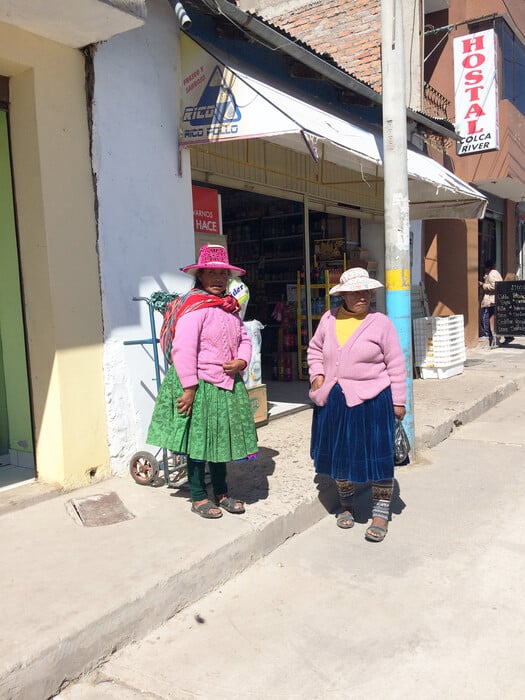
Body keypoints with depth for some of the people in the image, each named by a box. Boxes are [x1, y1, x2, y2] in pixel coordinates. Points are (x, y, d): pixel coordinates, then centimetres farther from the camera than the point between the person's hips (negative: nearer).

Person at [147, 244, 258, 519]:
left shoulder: (229, 306, 12)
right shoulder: (194, 306, -16)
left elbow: (244, 339, 18)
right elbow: (183, 349, -23)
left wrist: (242, 361, -3)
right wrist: (189, 387, -25)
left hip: (226, 385, 8)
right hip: (200, 386, -8)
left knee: (222, 438, 17)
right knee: (198, 440, 4)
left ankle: (221, 493, 33)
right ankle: (198, 497, 21)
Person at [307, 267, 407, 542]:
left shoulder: (380, 323, -6)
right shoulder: (329, 319, 4)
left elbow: (395, 365, -4)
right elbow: (315, 349, 18)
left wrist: (398, 402, -4)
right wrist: (317, 375, 1)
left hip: (371, 401, -4)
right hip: (334, 401, 4)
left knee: (377, 457, 1)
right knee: (339, 454, 15)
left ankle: (381, 513, 19)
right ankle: (346, 504, 38)